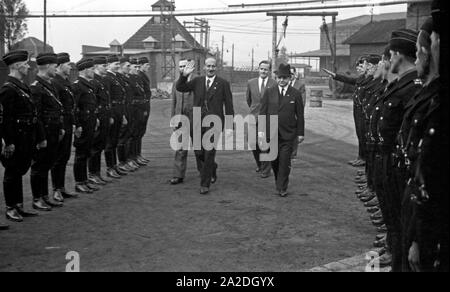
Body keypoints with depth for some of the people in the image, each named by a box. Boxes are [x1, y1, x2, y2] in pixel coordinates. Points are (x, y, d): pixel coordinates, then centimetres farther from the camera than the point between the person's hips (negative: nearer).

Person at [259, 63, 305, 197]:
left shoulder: (296, 94, 1)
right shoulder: (269, 92, 5)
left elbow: (300, 115, 3)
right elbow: (263, 112, 5)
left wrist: (301, 133, 1)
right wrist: (261, 129, -2)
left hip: (288, 133, -2)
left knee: (285, 161, -5)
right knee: (274, 160, 7)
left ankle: (282, 188, 4)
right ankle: (279, 181, 30)